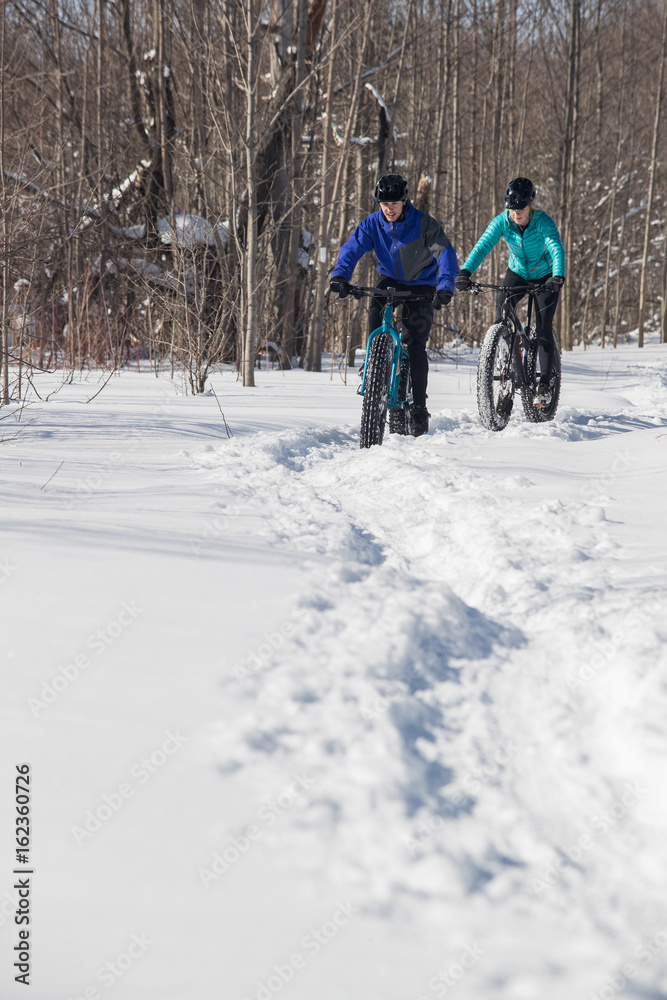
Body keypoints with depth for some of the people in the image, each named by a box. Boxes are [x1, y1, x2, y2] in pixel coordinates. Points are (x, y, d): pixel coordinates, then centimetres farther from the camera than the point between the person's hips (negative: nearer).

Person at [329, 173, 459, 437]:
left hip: (421, 285, -3)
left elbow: (445, 253, -28)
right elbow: (352, 248, -22)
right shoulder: (372, 223, -13)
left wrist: (445, 285, -45)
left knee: (415, 345, -12)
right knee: (376, 306, -31)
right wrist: (340, 275, -42)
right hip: (390, 279, 3)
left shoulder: (423, 224, -22)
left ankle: (419, 408, -6)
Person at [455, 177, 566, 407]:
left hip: (545, 277, -3)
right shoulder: (502, 222, -20)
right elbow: (482, 246, -30)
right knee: (501, 314, -18)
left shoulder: (543, 222, -28)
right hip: (517, 273, 3)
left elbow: (557, 249, -41)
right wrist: (465, 272, -46)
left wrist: (558, 277, -60)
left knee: (543, 327, -12)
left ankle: (544, 384, -4)